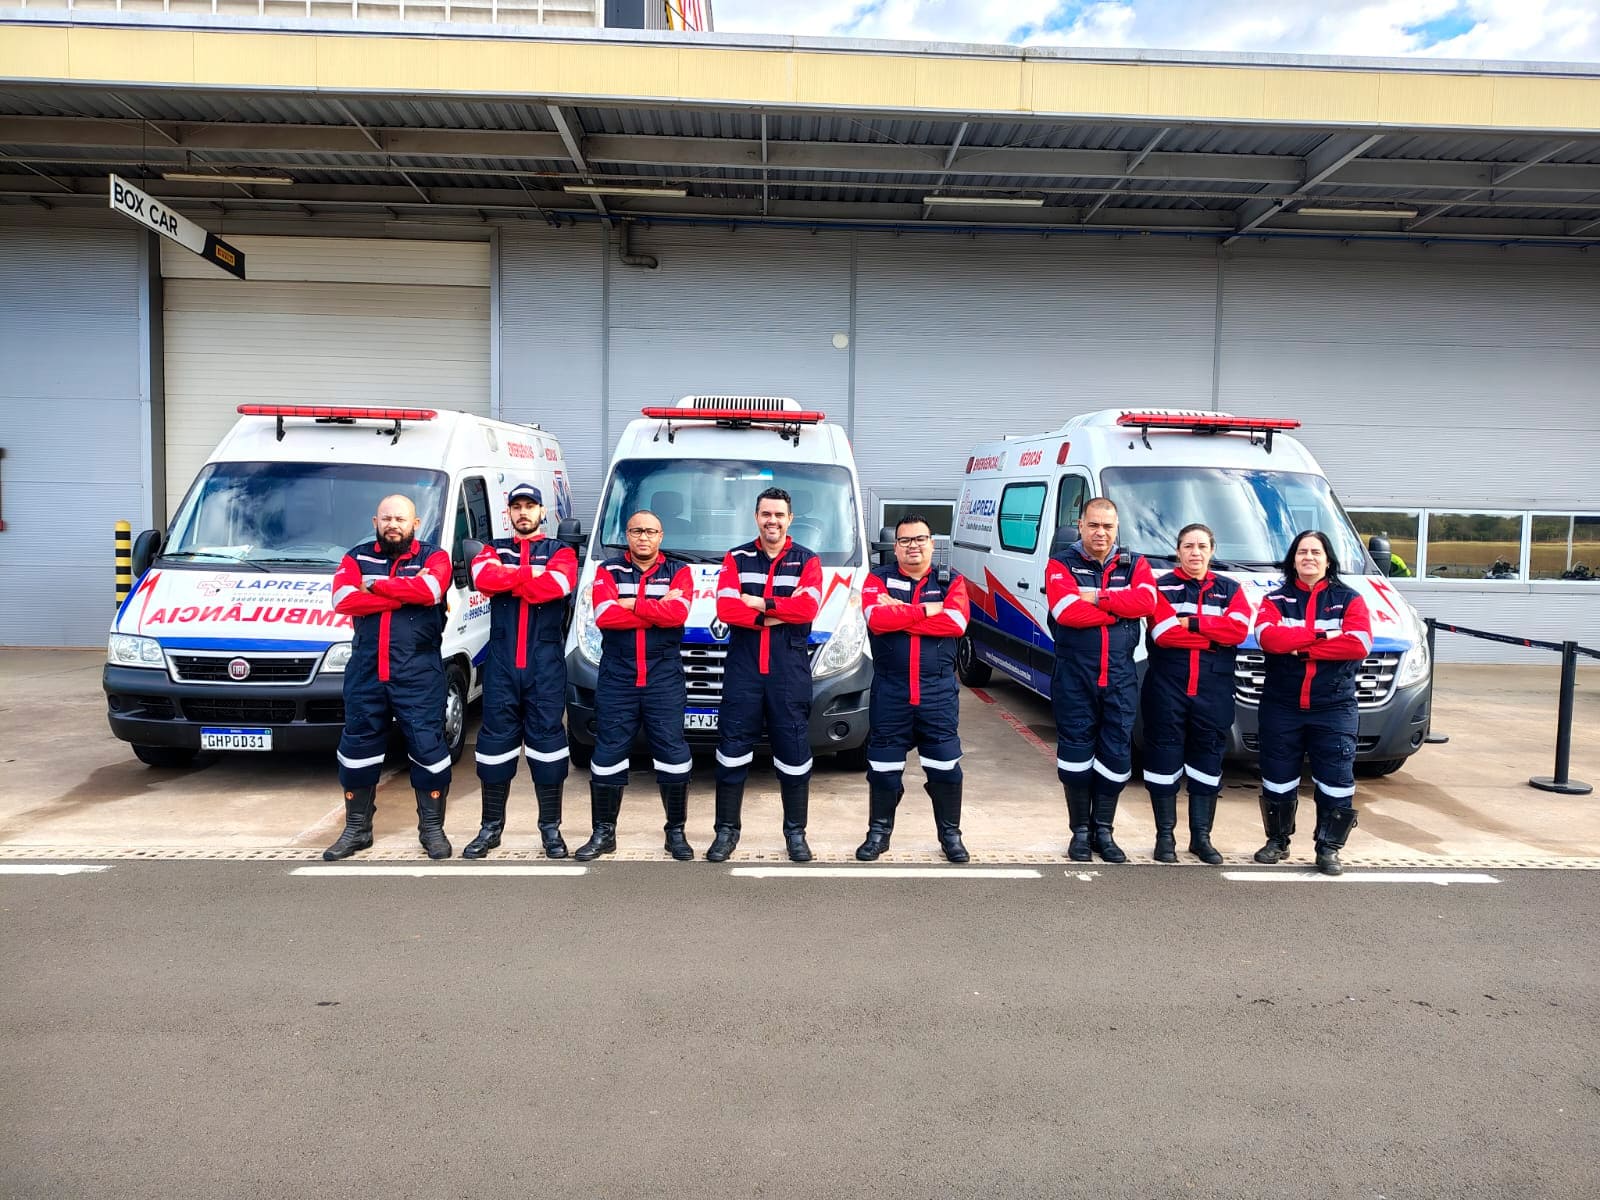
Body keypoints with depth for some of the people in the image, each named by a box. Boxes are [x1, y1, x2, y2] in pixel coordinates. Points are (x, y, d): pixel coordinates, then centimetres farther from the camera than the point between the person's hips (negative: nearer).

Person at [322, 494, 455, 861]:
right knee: (357, 749, 10)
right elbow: (343, 600, -10)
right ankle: (357, 830, 26)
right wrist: (407, 591, -14)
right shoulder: (356, 557, 9)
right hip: (365, 673, 3)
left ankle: (432, 828, 15)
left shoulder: (433, 556, 3)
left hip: (419, 675, -3)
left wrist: (375, 585, -11)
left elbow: (431, 590, -20)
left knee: (428, 747, 0)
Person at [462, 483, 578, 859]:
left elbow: (557, 585, -14)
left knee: (546, 741, 2)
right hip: (501, 662, 2)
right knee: (496, 742, 6)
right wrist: (531, 575, -10)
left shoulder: (560, 552, 8)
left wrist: (505, 577, -8)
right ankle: (491, 828, 18)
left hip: (545, 662, -2)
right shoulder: (493, 549, 15)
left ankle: (551, 829, 12)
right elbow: (482, 577, -9)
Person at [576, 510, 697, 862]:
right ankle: (604, 833, 20)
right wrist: (658, 611, -12)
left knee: (674, 756, 2)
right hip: (616, 680, 0)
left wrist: (631, 605, -12)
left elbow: (678, 612, -15)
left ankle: (676, 832, 17)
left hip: (664, 680, 0)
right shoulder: (608, 571, 5)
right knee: (608, 756, 6)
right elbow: (605, 616, -12)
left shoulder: (678, 571, 5)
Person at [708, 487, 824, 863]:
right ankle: (727, 831, 17)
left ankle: (795, 833, 18)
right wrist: (777, 615, -12)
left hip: (790, 670, 0)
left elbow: (808, 608, -11)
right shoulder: (736, 559, 9)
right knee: (732, 750, 4)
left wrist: (759, 603, -11)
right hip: (742, 668, 1)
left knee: (794, 753, 5)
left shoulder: (807, 561, 7)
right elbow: (725, 608, -7)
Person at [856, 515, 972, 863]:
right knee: (883, 767, 8)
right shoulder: (878, 578, 3)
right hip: (890, 691, 0)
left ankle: (950, 833, 22)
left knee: (945, 767, 6)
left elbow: (956, 622, -13)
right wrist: (925, 610, -14)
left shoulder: (951, 581, 5)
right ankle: (879, 832, 24)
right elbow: (876, 619, -16)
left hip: (939, 691, 1)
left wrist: (899, 613, -14)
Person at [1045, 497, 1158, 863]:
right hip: (1074, 677, -2)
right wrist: (1122, 608, -9)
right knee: (1076, 754, 4)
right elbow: (1067, 612, -18)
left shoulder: (1134, 565, 9)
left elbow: (1146, 601, -11)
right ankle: (1080, 831, 19)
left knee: (1116, 756, 7)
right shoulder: (1061, 564, -1)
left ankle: (1103, 830, 22)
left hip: (1120, 678, 3)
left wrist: (1098, 597, -14)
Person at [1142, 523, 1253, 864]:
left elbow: (1239, 628, -7)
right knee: (1165, 762, 2)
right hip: (1167, 688, -3)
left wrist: (1192, 623, -13)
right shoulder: (1162, 586, 2)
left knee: (1207, 764, 9)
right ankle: (1165, 836, 13)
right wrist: (1215, 636, -11)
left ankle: (1201, 837, 20)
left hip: (1213, 692, 3)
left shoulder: (1229, 589, 11)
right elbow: (1164, 634, -13)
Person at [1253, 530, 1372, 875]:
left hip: (1334, 708, -1)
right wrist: (1321, 634, -15)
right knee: (1278, 781, 8)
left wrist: (1299, 648, -15)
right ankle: (1278, 841, 24)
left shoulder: (1349, 599, 5)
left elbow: (1359, 643, -13)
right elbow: (1267, 636, -14)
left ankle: (1329, 848, 12)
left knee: (1336, 782, -2)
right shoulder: (1276, 599, 7)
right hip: (1281, 707, 1)